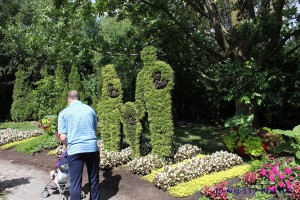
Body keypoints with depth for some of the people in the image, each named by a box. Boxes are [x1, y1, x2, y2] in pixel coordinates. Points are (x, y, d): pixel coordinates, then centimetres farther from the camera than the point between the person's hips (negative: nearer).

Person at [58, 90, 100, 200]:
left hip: (75, 150, -3)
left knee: (75, 183, 7)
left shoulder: (64, 113, 1)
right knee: (94, 180, 18)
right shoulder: (90, 109, 10)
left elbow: (63, 137, -4)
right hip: (92, 148, 3)